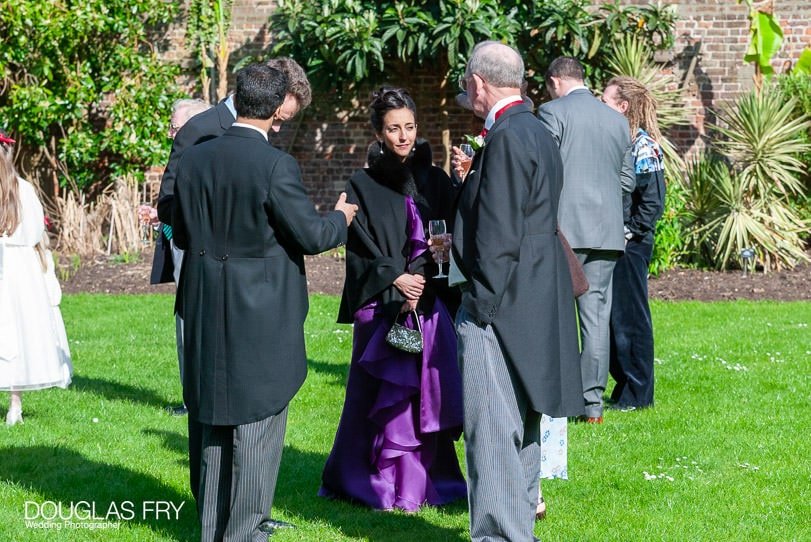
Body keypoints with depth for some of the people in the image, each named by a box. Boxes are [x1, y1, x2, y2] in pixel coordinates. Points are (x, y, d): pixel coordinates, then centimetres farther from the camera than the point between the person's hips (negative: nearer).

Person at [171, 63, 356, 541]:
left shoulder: (194, 159, 0)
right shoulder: (276, 166, -18)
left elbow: (182, 233, 8)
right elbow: (311, 235, -13)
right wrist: (340, 217, 6)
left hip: (207, 317, 6)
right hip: (262, 318, -6)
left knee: (213, 418, 17)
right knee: (257, 425, 4)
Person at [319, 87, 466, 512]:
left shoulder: (436, 182, 10)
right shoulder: (362, 186, 2)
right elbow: (361, 252, -3)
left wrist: (422, 279, -10)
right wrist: (396, 280, -14)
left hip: (430, 304, 3)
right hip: (381, 304, -3)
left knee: (427, 393, 0)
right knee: (384, 394, -3)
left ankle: (425, 480, 8)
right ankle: (383, 483, 6)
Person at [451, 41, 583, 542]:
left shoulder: (506, 139, -17)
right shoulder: (538, 133, 13)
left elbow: (500, 237, -20)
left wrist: (482, 305, -17)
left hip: (500, 308, -11)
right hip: (534, 303, 11)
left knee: (493, 432, -7)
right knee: (523, 426, 18)